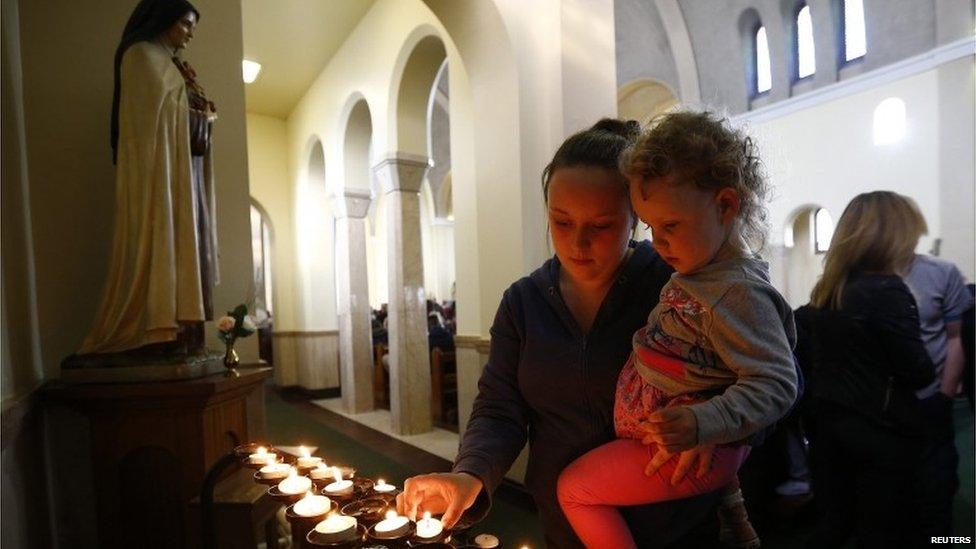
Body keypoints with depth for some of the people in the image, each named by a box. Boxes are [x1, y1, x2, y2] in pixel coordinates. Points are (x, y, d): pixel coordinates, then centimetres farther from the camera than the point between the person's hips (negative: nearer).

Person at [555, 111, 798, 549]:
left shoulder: (737, 292, -26)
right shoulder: (696, 272, 2)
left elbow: (775, 384, -26)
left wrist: (701, 423, -37)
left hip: (685, 456, -9)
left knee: (573, 487, 1)